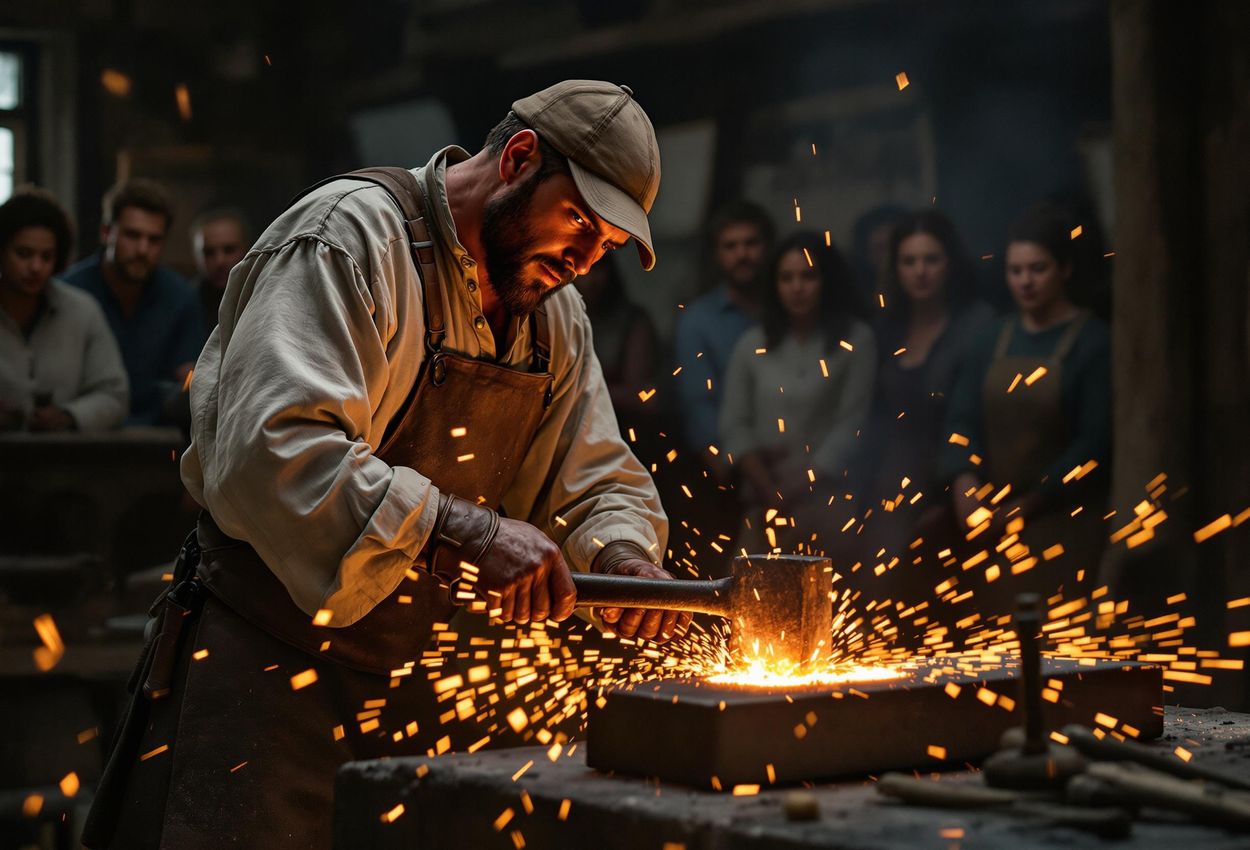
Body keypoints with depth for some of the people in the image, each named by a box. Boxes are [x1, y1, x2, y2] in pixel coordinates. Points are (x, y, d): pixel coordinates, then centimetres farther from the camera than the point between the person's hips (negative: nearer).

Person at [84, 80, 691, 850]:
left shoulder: (556, 316, 10)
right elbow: (272, 450, -30)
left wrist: (623, 556, -11)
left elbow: (599, 483, 13)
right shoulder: (351, 235, -16)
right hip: (272, 664, -7)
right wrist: (459, 532, -37)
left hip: (425, 688, 7)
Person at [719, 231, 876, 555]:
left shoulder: (855, 339, 3)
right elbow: (735, 425, 7)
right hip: (763, 499, 3)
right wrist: (771, 493, -6)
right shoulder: (752, 345, 13)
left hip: (827, 490, -3)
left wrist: (797, 490, -7)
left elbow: (852, 423, -3)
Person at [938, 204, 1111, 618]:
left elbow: (1095, 441, -8)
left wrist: (1028, 504, -8)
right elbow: (961, 417, 8)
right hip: (995, 525, 4)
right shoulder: (992, 339, 13)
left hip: (1065, 525, -4)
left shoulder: (1094, 342, -3)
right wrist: (963, 482, -11)